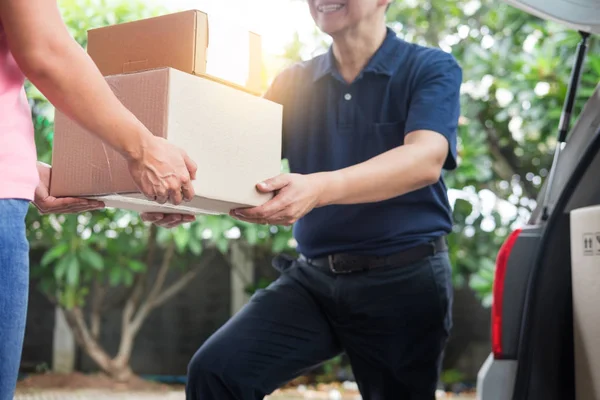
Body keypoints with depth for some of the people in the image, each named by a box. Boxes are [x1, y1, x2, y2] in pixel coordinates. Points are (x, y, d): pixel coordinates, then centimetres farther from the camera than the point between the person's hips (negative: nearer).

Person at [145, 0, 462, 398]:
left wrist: (320, 188, -39)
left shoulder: (432, 68, -5)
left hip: (404, 279, -3)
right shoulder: (294, 83, 9)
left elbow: (426, 159, -22)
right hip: (312, 276, 3)